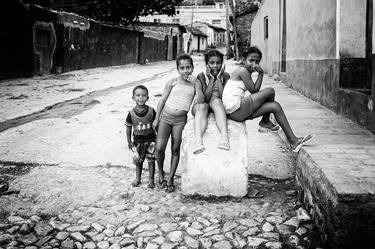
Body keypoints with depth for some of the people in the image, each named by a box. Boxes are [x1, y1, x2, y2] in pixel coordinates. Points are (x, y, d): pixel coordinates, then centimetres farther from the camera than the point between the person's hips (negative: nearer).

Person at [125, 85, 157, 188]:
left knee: (151, 159, 4)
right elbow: (128, 128, -2)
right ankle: (137, 179, 31)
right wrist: (129, 142, 1)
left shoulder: (151, 111, -12)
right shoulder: (131, 114, -13)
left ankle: (151, 180, 18)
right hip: (138, 140, 0)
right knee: (138, 160, 11)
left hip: (150, 139, 0)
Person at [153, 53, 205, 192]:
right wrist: (156, 118, 3)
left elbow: (200, 101, -13)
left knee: (175, 149, 5)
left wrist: (195, 83, -18)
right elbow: (163, 100, 5)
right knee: (159, 148, -8)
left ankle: (171, 178, 19)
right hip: (165, 117, 0)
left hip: (180, 119, 0)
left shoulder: (195, 83, 0)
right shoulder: (173, 82, -1)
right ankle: (160, 173, 17)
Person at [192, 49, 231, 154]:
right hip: (203, 105, -1)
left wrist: (219, 78, -13)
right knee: (202, 106, -37)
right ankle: (198, 141, -62)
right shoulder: (202, 76, -4)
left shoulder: (225, 75, 0)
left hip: (219, 107, 1)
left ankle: (224, 137, -55)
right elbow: (205, 98, -13)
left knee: (216, 100, -35)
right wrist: (211, 79, -16)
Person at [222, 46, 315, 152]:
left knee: (275, 106, 10)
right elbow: (254, 91, -9)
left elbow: (255, 92, 15)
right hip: (235, 110, -10)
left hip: (236, 113, 10)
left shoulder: (245, 72, 21)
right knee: (270, 91, -9)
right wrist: (261, 74, -7)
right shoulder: (243, 70, -9)